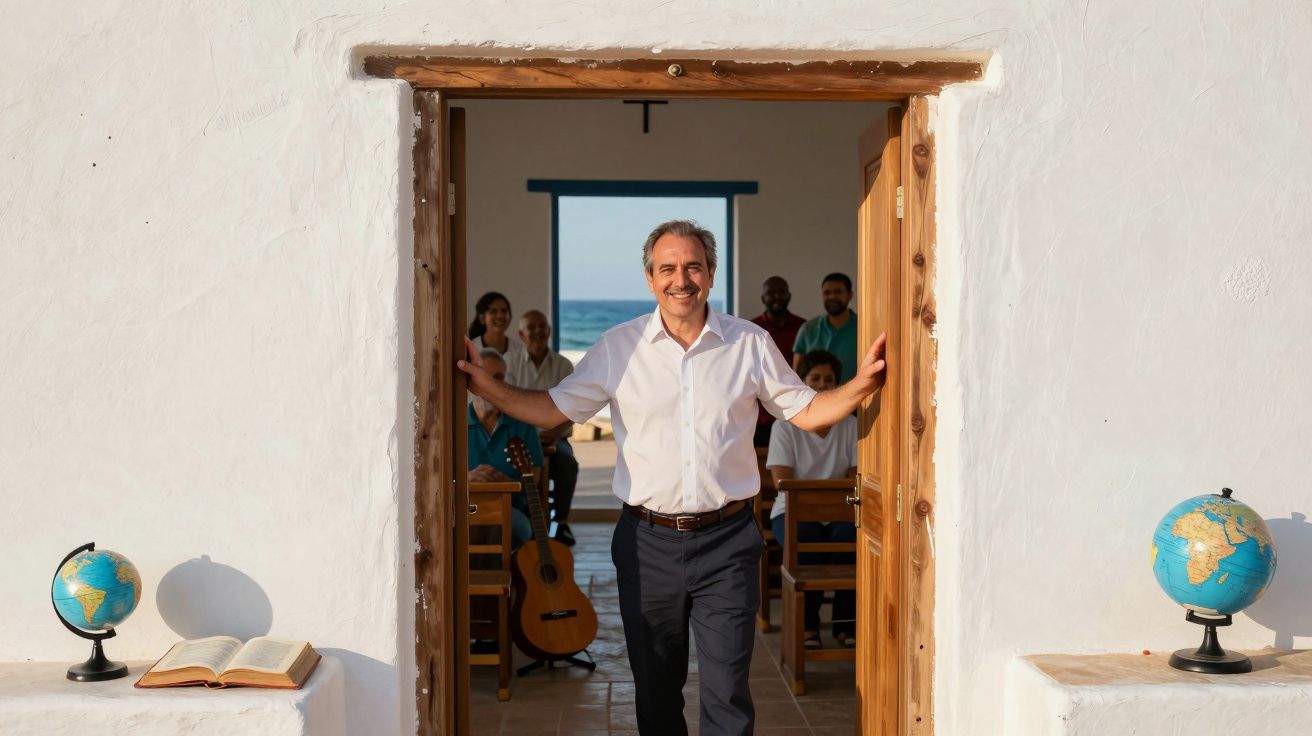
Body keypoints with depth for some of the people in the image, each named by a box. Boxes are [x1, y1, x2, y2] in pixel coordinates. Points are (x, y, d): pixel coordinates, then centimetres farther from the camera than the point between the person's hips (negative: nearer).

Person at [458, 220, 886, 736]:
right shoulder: (617, 347, 1)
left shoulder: (751, 344, 1)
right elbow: (554, 409, 6)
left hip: (726, 540, -1)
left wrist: (863, 383, -9)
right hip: (648, 542, 1)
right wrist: (487, 386, -6)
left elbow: (806, 411, 7)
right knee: (655, 688, 14)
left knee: (727, 693, 0)